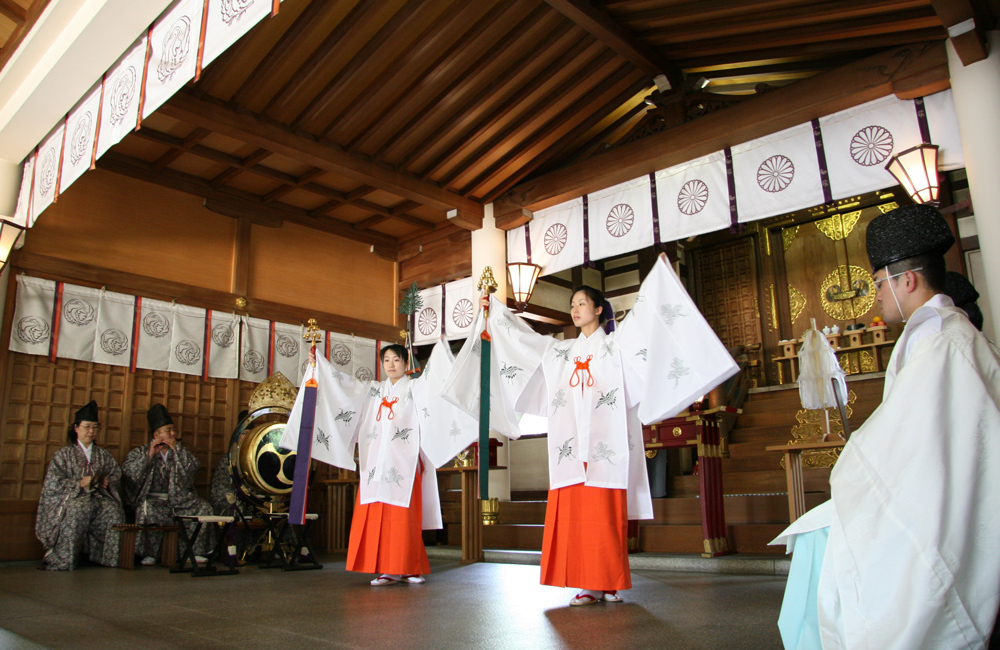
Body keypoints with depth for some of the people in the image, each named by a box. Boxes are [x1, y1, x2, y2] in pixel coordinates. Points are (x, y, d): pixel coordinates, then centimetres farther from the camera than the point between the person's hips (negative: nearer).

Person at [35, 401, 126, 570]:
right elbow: (53, 483, -1)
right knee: (80, 509, -39)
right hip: (72, 497, -3)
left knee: (114, 510, -31)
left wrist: (108, 481, -6)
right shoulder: (64, 454, 10)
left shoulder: (103, 455, 21)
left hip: (99, 497, 3)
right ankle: (62, 560, -29)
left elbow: (116, 473, 19)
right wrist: (79, 483, -16)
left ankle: (109, 557, -20)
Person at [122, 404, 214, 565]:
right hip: (153, 500, -2)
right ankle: (149, 554, -23)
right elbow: (129, 476, -7)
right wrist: (149, 455, -12)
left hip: (178, 501, 3)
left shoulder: (180, 452, 16)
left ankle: (197, 552, -13)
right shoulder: (140, 452, 10)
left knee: (204, 508, -19)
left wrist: (176, 448, -9)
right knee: (147, 508, -35)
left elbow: (192, 467, -5)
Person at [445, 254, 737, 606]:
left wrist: (658, 272, -9)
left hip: (605, 444, -4)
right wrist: (495, 310, 27)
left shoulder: (615, 343, 8)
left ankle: (611, 583, 3)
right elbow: (523, 335, 25)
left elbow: (642, 315, -3)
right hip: (571, 446, 4)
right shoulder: (559, 350, 20)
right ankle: (588, 584, 5)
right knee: (573, 515, -1)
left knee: (606, 515, -6)